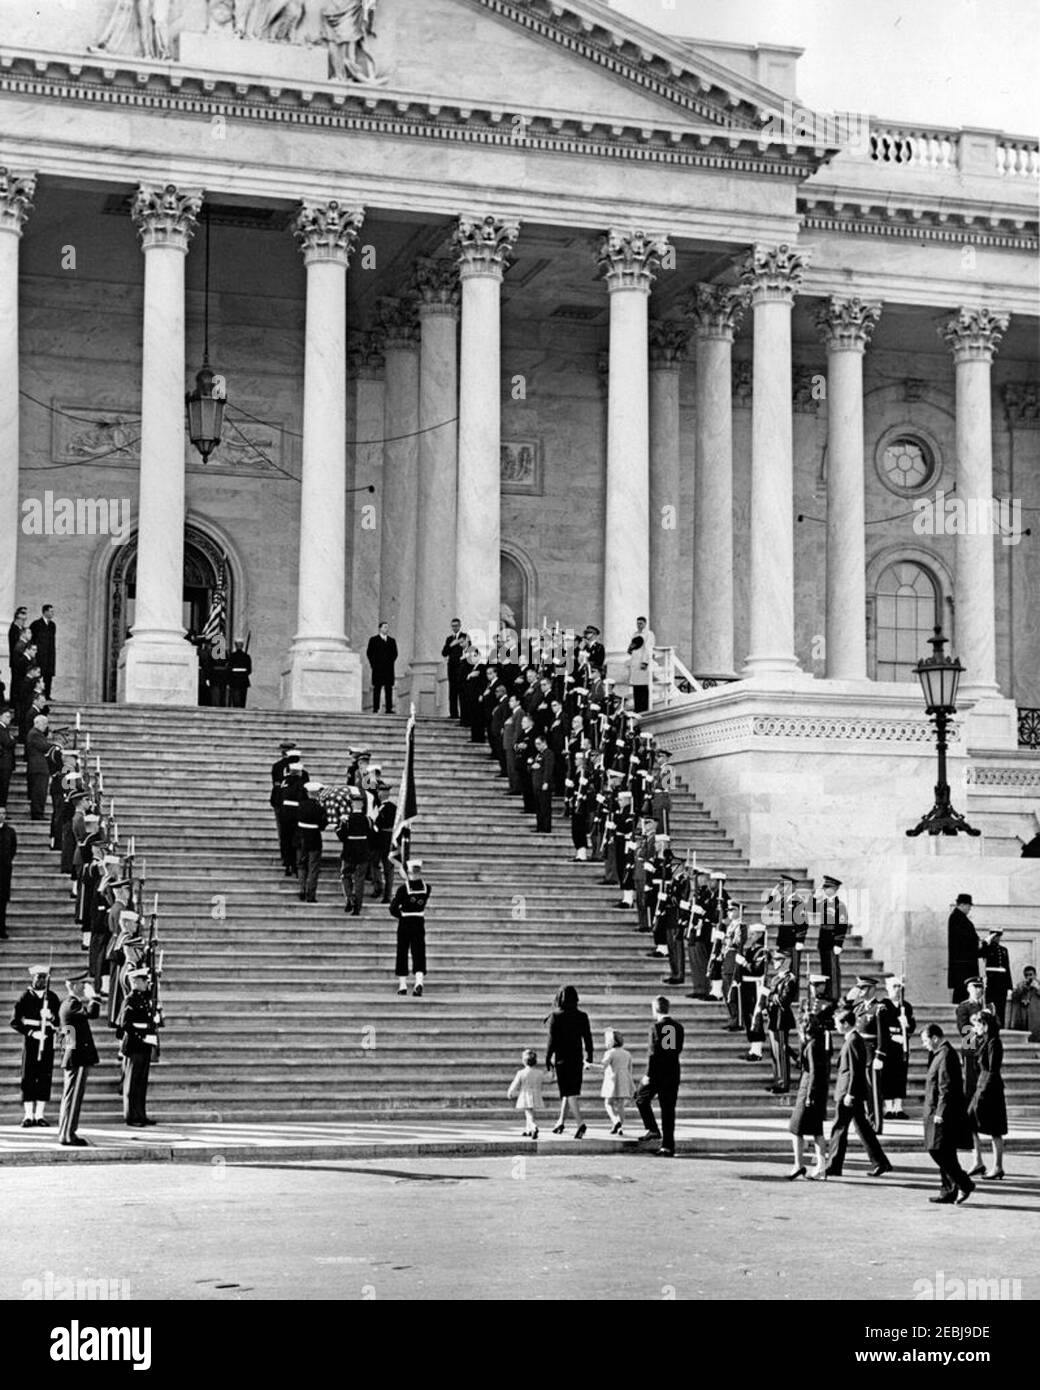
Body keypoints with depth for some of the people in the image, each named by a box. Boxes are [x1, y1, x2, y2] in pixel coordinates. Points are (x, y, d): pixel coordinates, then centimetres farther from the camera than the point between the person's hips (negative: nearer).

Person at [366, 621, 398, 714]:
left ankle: (389, 709, -2)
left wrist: (391, 662, 5)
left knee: (389, 689, -1)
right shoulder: (373, 640, 6)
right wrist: (373, 664, -4)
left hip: (389, 669, 4)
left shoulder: (392, 641, 17)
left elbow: (395, 653, 17)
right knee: (377, 689, -4)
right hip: (378, 669, -3)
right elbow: (369, 653, 2)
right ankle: (375, 709, -4)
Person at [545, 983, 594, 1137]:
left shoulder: (555, 1016, -9)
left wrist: (547, 1059, -2)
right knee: (572, 1091, 17)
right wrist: (589, 1058, 12)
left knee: (569, 1092, -4)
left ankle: (580, 1122, -19)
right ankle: (561, 1122, 26)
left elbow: (552, 1039, -9)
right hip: (577, 1058, 4)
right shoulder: (582, 1016, 2)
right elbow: (587, 1038, 5)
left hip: (561, 1058, -4)